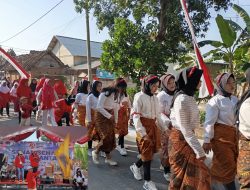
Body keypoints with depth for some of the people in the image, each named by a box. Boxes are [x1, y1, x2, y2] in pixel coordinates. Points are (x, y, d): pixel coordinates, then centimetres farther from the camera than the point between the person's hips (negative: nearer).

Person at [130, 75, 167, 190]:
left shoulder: (155, 98, 9)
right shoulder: (140, 97, -10)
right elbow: (135, 117, -13)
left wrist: (164, 129, 13)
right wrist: (143, 133, -18)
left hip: (153, 126, 7)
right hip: (144, 126, -7)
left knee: (152, 151, 11)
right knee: (147, 152, -1)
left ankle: (136, 166, 37)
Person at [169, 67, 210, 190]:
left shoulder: (189, 97, 7)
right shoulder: (182, 99, -23)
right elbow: (184, 128, -25)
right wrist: (199, 150, -22)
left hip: (187, 137, 9)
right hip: (181, 139, -9)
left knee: (197, 171, 17)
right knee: (184, 174, 7)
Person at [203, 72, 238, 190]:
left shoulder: (235, 99, 9)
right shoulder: (215, 101, -13)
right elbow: (209, 122, -15)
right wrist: (207, 140, -15)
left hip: (233, 133, 8)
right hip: (221, 134, -8)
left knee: (232, 162, 18)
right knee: (226, 164, 1)